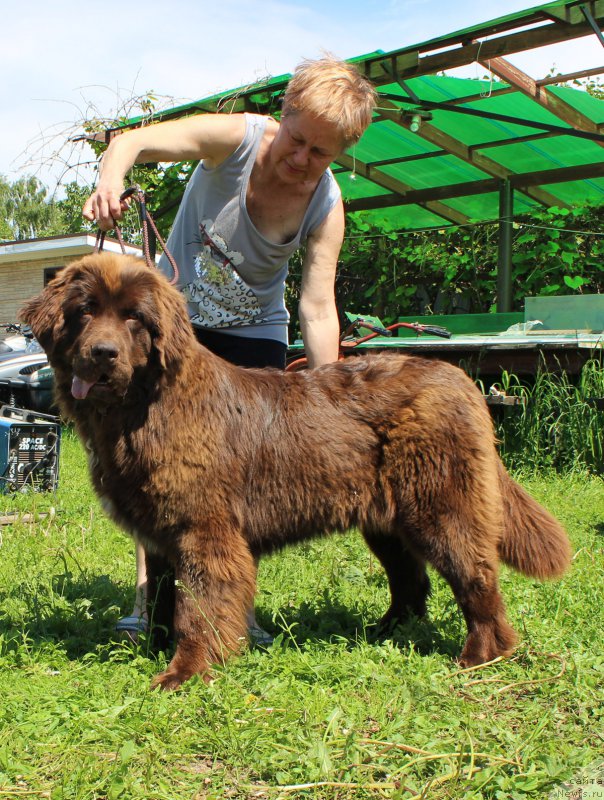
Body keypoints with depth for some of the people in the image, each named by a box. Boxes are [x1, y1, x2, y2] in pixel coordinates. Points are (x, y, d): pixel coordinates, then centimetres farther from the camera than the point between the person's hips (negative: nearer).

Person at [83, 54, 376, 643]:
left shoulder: (326, 206, -20)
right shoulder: (236, 137, -24)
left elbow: (318, 310, -22)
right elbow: (139, 140, -37)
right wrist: (111, 175, -60)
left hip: (254, 334, 1)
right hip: (177, 311, -1)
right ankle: (148, 596, 1)